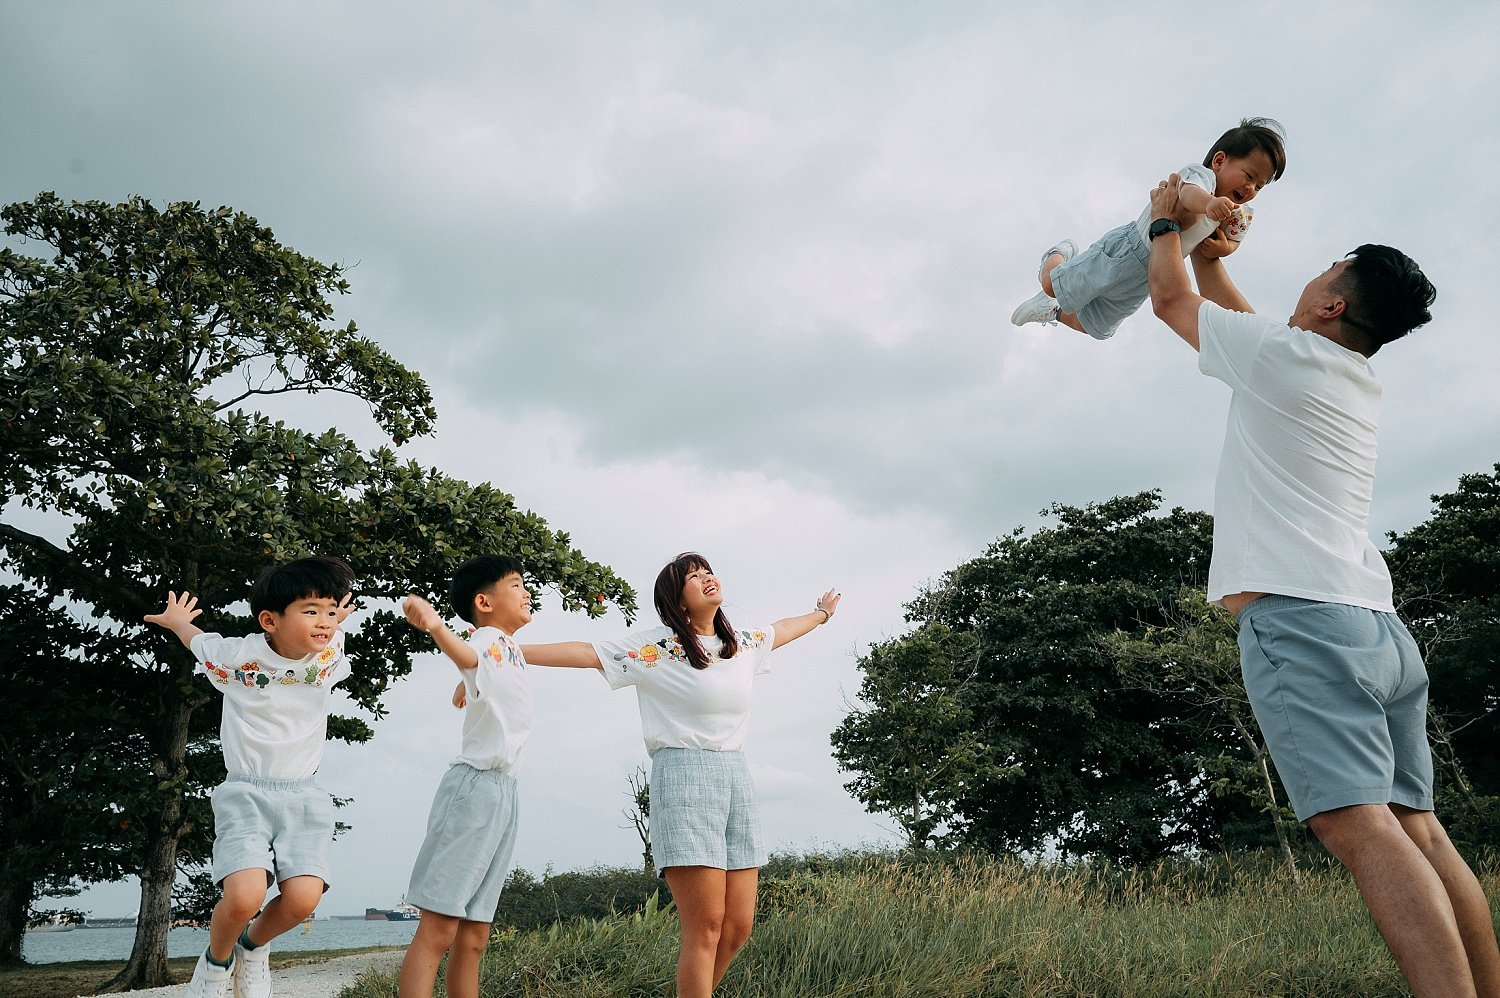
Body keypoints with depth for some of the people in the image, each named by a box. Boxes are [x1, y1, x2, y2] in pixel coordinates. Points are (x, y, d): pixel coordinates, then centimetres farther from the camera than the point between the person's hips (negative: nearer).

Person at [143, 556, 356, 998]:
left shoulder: (330, 657, -3)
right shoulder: (238, 654, -10)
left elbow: (329, 632, 25)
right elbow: (197, 639, 16)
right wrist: (175, 621, 31)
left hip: (305, 796, 2)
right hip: (246, 792, -2)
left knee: (302, 899, -17)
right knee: (245, 897, -23)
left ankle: (254, 946, 19)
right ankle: (216, 960, 13)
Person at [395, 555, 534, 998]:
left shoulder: (511, 647, 14)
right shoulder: (487, 639, -12)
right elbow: (467, 656, -39)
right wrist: (435, 626, -55)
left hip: (503, 792, 8)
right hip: (475, 784, -8)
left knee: (473, 937, 10)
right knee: (438, 928, -10)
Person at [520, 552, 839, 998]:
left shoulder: (743, 642, 14)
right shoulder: (656, 646, -3)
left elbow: (781, 629, 33)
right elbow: (585, 652, -7)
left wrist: (821, 612, 51)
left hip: (736, 777, 6)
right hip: (685, 777, -6)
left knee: (738, 927, 5)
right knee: (706, 926, -9)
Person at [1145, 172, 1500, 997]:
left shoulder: (1284, 354, -2)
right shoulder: (1359, 380, 22)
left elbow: (1170, 300, 13)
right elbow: (1241, 318, 37)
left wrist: (1166, 222, 30)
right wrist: (1205, 247, 45)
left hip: (1299, 618, -9)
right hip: (1379, 626, 9)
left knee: (1360, 829, -18)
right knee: (1418, 833, 7)